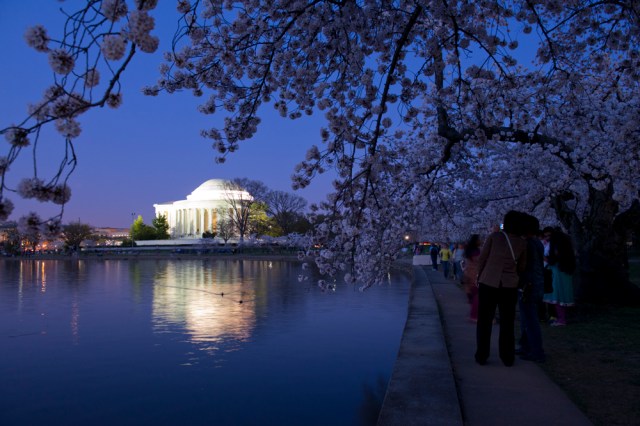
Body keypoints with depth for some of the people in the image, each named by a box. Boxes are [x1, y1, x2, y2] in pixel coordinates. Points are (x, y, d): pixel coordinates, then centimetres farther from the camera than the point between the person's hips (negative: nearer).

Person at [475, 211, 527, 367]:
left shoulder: (494, 236, -6)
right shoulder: (522, 243, 1)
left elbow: (481, 259, -2)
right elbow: (521, 267, 8)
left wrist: (480, 277, 12)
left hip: (488, 283, -2)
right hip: (510, 286, 2)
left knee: (484, 321, 8)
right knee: (507, 323, 14)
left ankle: (482, 356, 11)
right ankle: (508, 358, 18)